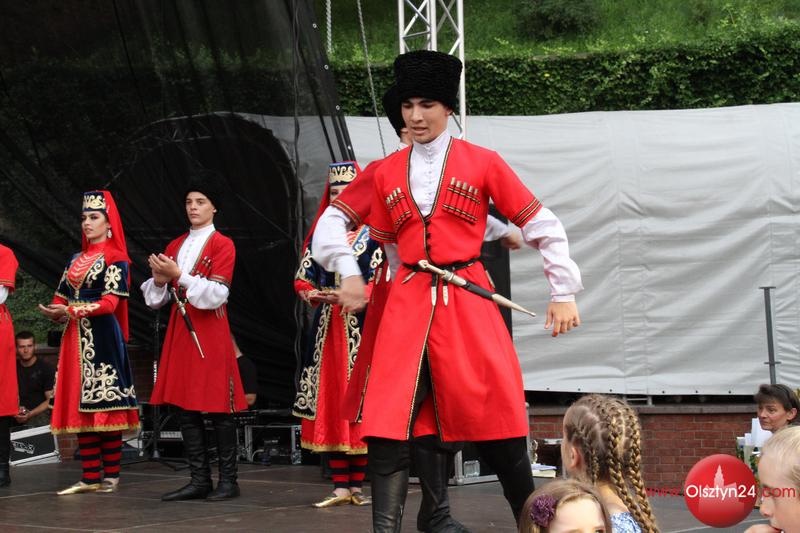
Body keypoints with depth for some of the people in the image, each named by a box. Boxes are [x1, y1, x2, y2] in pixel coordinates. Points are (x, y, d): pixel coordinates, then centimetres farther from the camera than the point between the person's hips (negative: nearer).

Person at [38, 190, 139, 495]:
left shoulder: (115, 259, -2)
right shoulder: (76, 260, 18)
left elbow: (110, 302, -12)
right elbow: (62, 296, 15)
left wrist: (72, 311, -21)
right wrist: (56, 312, -7)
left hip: (103, 337, -7)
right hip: (76, 338, 7)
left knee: (105, 405, -6)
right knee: (79, 407, 4)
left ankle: (111, 475, -1)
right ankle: (90, 477, 6)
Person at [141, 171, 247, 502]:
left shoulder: (222, 245, -3)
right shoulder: (175, 246, 15)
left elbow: (215, 295, -13)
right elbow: (155, 299, 14)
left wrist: (178, 275, -19)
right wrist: (160, 280, -8)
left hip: (210, 334, -6)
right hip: (180, 332, 6)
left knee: (218, 409, -3)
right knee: (185, 407, 5)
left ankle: (228, 481, 3)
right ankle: (199, 480, 11)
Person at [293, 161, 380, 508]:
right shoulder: (319, 235, 14)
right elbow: (301, 280, 13)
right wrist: (312, 295, -8)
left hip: (362, 329, -4)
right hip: (326, 329, 4)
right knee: (329, 403, 2)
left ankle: (356, 484, 1)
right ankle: (341, 487, 5)